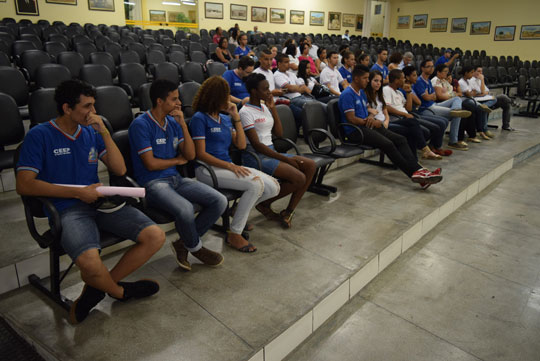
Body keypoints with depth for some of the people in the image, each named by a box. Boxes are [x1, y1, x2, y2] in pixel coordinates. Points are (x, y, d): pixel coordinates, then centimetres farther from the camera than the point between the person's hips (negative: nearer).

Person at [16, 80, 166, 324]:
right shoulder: (39, 136, -1)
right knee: (90, 263, -35)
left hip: (101, 203, 5)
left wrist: (104, 132, -2)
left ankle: (98, 286, 0)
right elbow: (24, 185, -8)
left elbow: (120, 170, 8)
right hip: (67, 209, -5)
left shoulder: (91, 132, 14)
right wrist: (78, 192, -13)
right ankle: (119, 291, 2)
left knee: (156, 236, -15)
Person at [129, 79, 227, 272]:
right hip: (153, 183, -7)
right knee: (185, 209, -36)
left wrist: (183, 124, -4)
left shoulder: (173, 122, 11)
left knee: (220, 201, -11)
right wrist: (177, 160, 2)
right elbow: (151, 164, -14)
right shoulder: (141, 124, -9)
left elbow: (190, 155, 6)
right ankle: (195, 247, -2)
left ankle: (183, 244, 2)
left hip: (176, 178, 7)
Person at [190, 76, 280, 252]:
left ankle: (240, 212, 11)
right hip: (208, 169, -7)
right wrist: (230, 166, -20)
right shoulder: (200, 118, -4)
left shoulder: (225, 119, 18)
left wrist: (236, 117, 6)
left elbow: (241, 145, 10)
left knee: (273, 187, -11)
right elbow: (201, 154, -11)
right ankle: (234, 234, -17)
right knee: (256, 184, -29)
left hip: (228, 166, 7)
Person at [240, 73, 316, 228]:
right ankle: (264, 204, -2)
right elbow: (256, 145, -17)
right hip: (256, 157, -8)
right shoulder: (246, 112, -11)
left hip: (271, 152, 9)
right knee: (299, 178, -23)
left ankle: (288, 211, -6)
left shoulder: (264, 107, 14)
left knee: (311, 165, -8)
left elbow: (279, 133, 16)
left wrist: (273, 108, 7)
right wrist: (285, 159, -17)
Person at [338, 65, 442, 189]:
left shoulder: (361, 92, 20)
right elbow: (351, 119, -15)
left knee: (400, 139, -10)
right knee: (387, 144, -28)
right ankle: (413, 173, -22)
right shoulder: (347, 94, -9)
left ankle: (418, 170, -22)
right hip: (355, 131, -9)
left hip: (367, 126, 9)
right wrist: (373, 122, -6)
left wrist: (371, 116, -1)